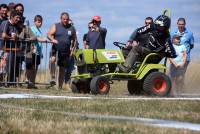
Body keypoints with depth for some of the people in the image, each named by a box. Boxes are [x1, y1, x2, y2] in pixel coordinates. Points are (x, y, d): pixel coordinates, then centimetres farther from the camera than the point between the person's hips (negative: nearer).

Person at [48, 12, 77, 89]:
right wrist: (52, 39, -23)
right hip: (56, 50, -2)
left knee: (62, 69, 5)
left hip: (66, 52, 2)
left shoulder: (72, 28, 12)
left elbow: (74, 40, 17)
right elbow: (49, 34, -2)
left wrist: (73, 50, 6)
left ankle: (60, 86, 12)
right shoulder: (56, 26, 6)